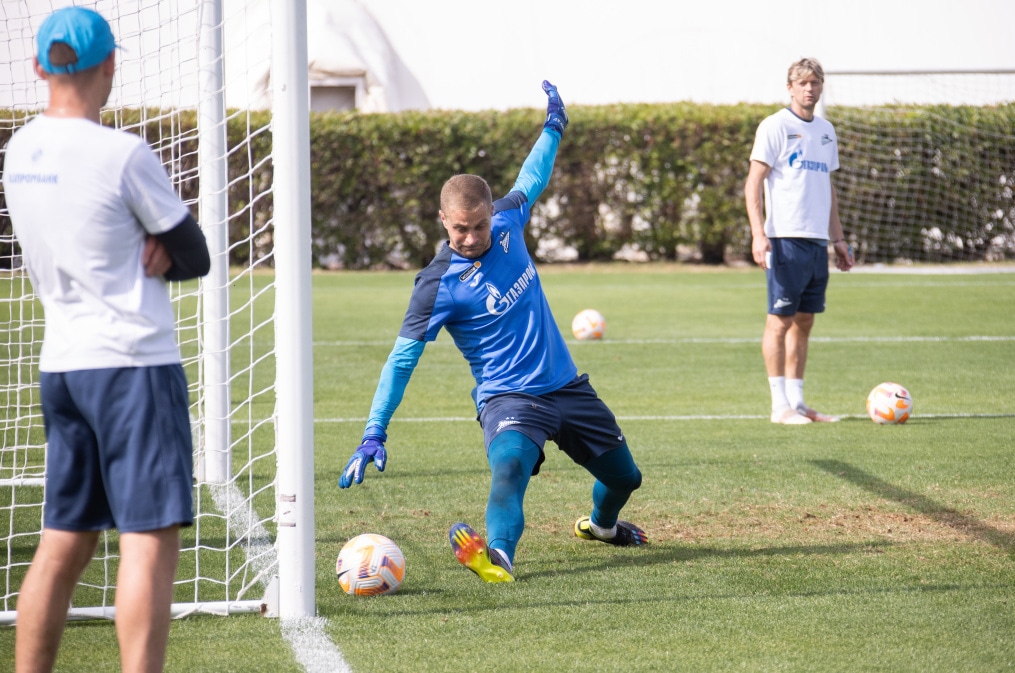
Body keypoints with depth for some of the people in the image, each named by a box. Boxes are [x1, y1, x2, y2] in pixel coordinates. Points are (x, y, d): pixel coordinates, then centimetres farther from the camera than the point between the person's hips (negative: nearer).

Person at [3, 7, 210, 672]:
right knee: (152, 537, -8)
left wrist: (144, 252, 0)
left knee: (64, 543, 12)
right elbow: (195, 257, -5)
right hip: (133, 362, -7)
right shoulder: (124, 155, -14)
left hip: (61, 364, 7)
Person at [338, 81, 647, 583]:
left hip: (566, 384, 6)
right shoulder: (439, 284, -20)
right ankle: (499, 558, -55)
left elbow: (531, 181, 18)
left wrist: (553, 129, 26)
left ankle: (601, 524, 50)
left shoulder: (506, 221, -6)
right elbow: (402, 358, -19)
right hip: (508, 395, -6)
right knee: (509, 464, -38)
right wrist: (374, 434, -25)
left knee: (623, 477, 18)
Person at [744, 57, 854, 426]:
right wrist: (758, 234, -18)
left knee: (804, 322, 9)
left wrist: (838, 239, 20)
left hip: (817, 240, 7)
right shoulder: (775, 126, -4)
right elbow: (753, 184, -7)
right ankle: (780, 405, -2)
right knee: (780, 320, -4)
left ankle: (797, 401, 13)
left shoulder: (826, 131, 17)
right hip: (785, 239, -7)